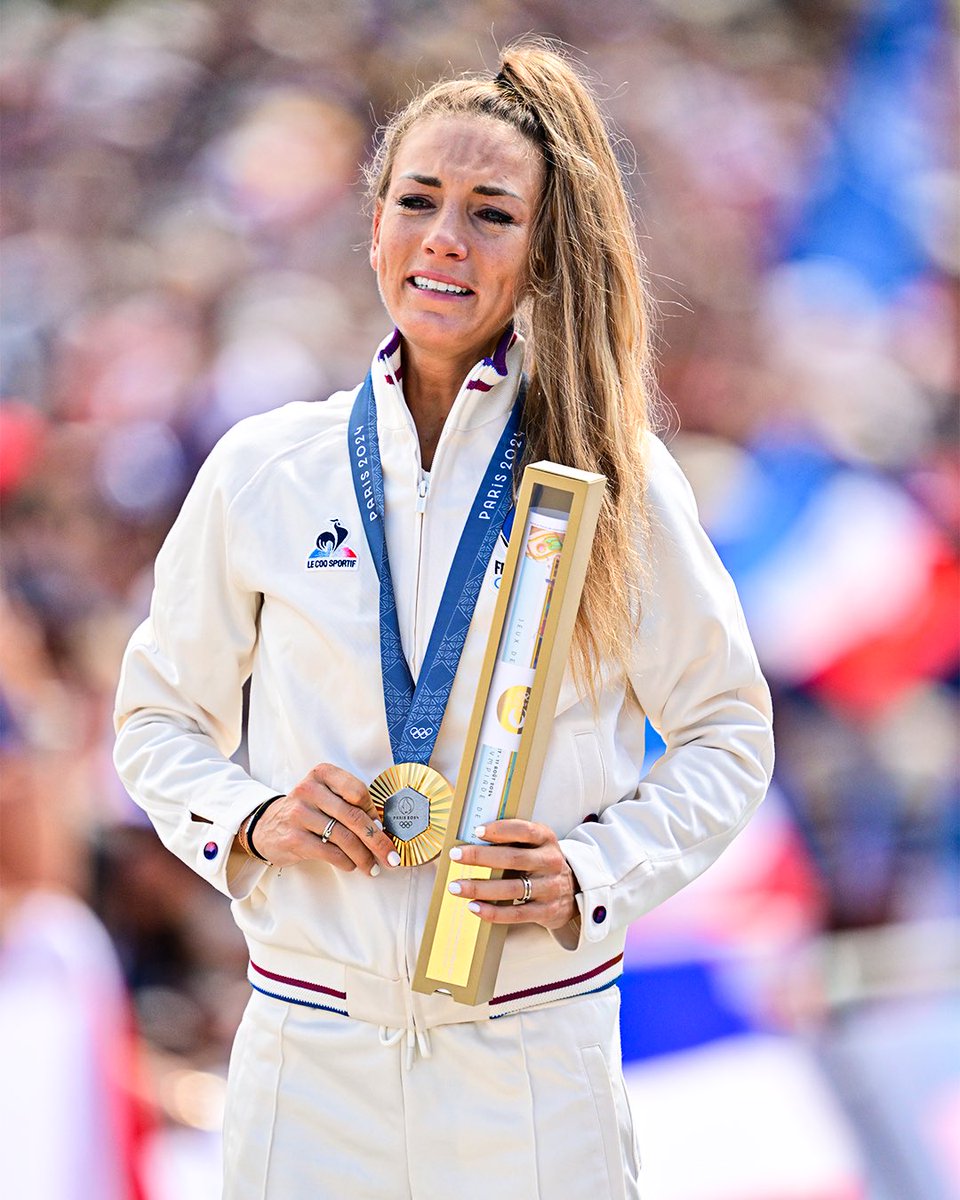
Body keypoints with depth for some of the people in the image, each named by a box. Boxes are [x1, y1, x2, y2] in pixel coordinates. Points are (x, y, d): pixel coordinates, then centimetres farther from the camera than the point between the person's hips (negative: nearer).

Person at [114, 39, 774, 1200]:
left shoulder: (616, 479, -1)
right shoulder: (262, 472, 2)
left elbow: (727, 732, 7)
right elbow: (159, 717, 12)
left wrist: (591, 877, -9)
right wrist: (251, 823, -8)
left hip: (538, 1060, -1)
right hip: (309, 1058, 1)